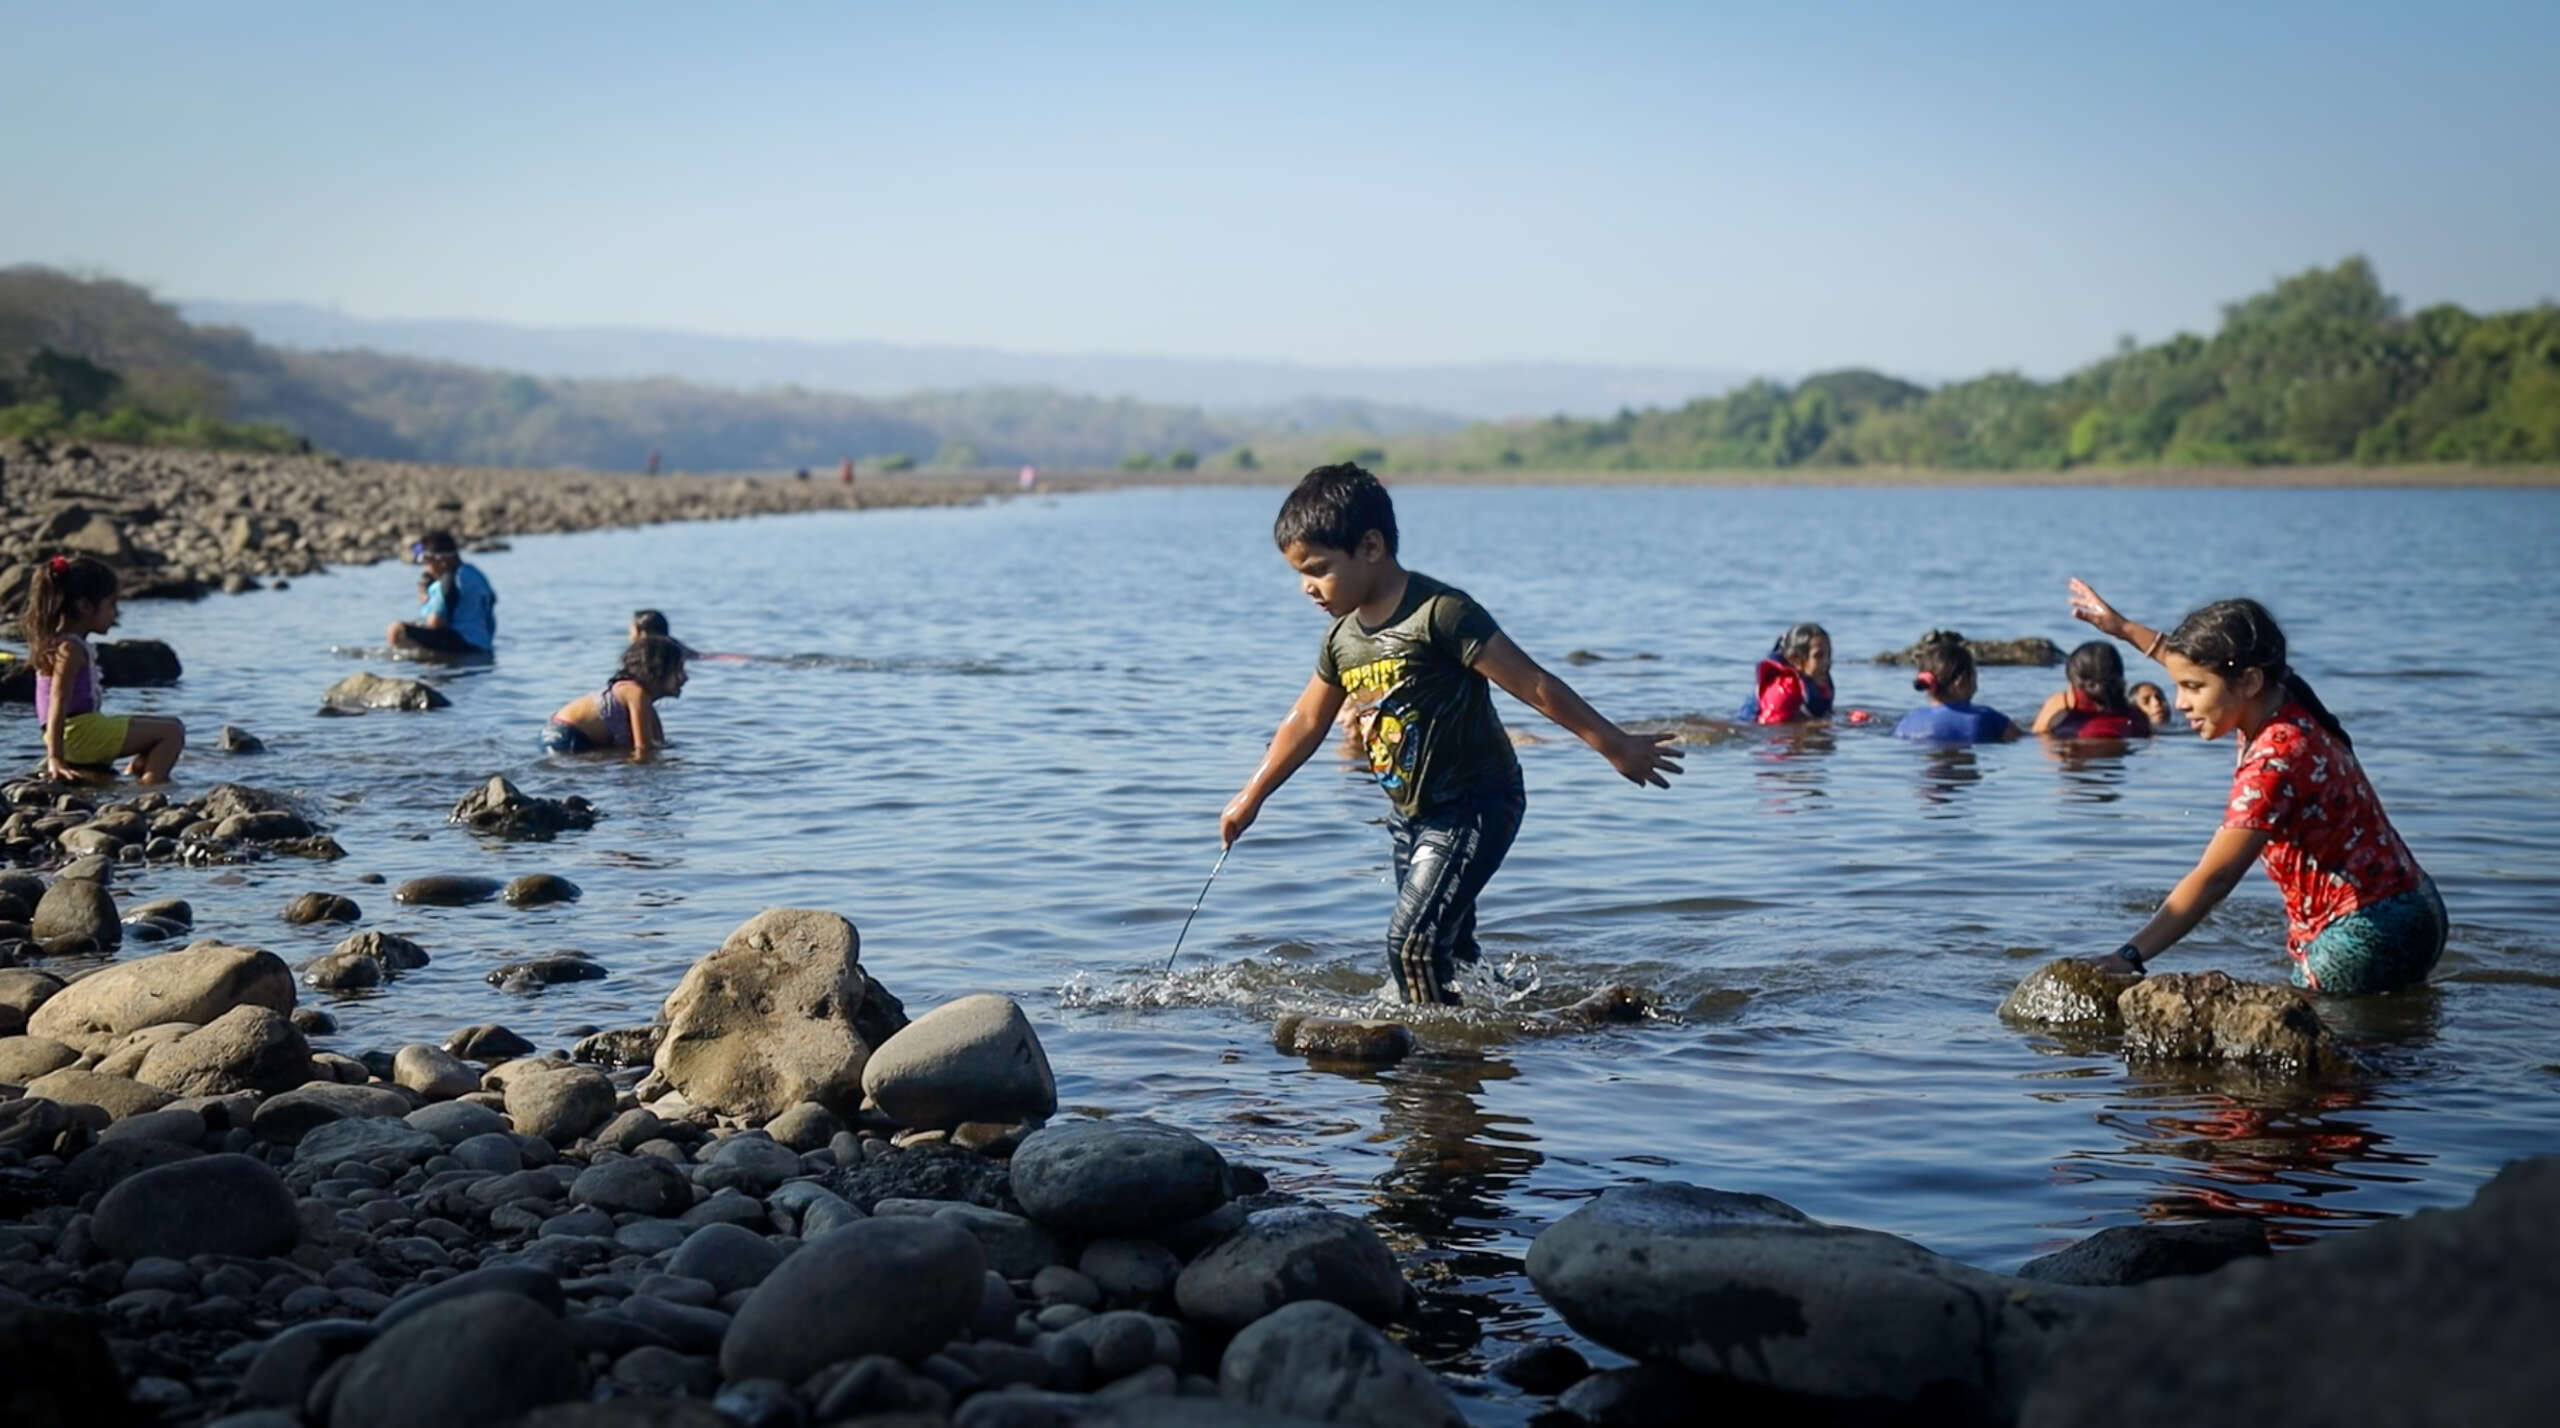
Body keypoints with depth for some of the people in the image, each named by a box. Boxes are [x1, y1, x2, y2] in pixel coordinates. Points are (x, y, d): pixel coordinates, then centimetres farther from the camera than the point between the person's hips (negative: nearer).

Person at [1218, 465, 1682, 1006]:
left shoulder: (1439, 613, -21)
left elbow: (1534, 685, -19)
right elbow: (1306, 722, 19)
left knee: (1413, 942, -16)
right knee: (1447, 948, 14)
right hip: (1409, 814, 8)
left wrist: (1615, 746, -16)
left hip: (1474, 808, -8)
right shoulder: (1342, 637, 3)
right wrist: (1251, 797, 27)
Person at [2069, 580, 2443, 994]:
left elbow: (2212, 880, -27)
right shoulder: (2284, 707, 4)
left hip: (2368, 936, -10)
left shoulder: (2274, 760, -24)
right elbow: (2202, 663, 28)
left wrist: (2129, 956, -29)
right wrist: (2124, 629, 36)